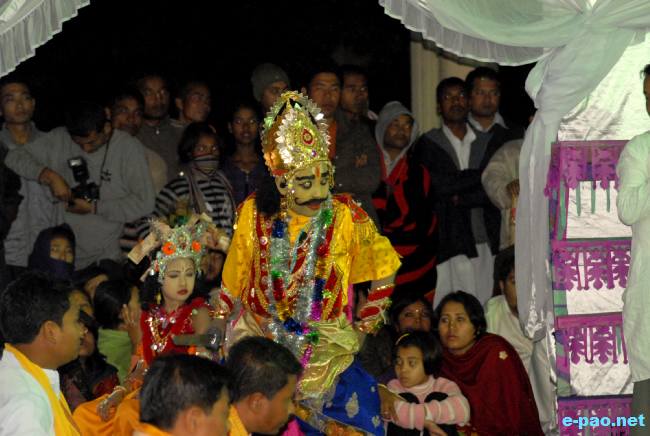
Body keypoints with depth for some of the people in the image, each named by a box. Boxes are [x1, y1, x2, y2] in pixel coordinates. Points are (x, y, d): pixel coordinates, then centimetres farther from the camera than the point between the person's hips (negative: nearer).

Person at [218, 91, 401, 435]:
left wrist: (367, 321, 7)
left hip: (324, 343, -1)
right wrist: (221, 314, 14)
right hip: (259, 338, 1)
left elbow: (384, 270, 3)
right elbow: (236, 274, 8)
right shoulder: (255, 214, -8)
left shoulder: (346, 218, -12)